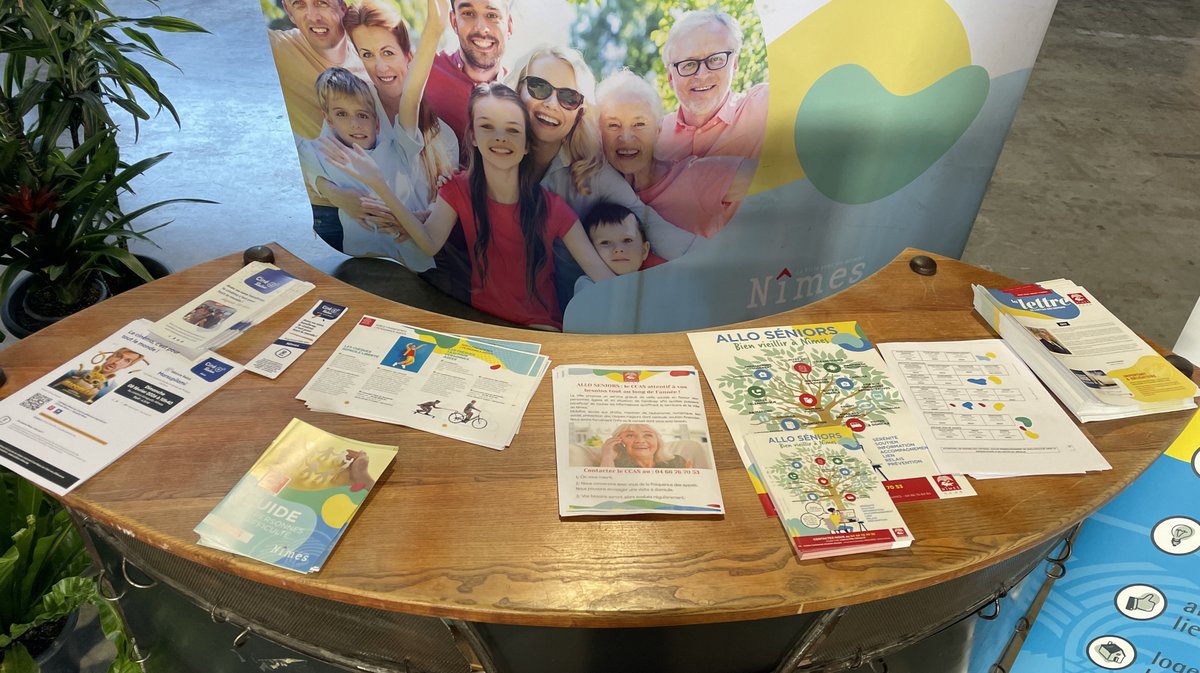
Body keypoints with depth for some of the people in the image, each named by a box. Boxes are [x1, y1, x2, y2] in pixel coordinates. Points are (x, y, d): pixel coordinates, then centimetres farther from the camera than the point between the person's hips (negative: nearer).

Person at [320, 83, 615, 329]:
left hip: (540, 327, -2)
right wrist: (378, 185, -26)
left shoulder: (552, 208, -12)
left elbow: (602, 275, -16)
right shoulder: (460, 190, -2)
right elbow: (430, 244, -16)